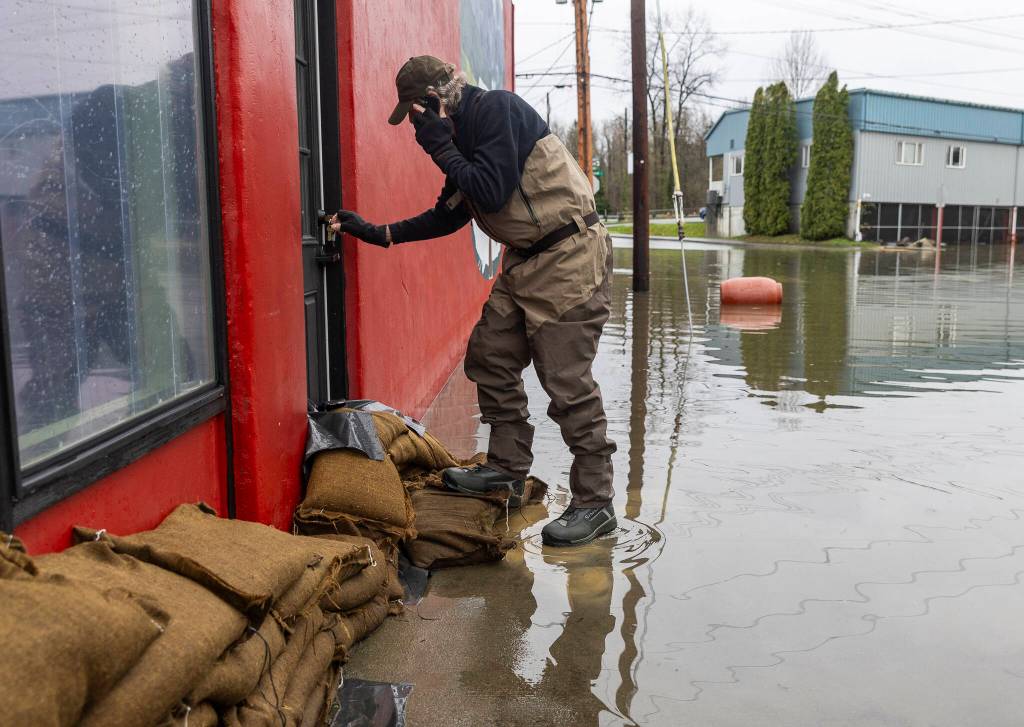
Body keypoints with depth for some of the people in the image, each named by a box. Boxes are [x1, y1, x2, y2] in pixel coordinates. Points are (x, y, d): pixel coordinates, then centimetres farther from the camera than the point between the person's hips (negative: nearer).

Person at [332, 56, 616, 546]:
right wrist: (381, 234, 20)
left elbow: (492, 193, -23)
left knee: (568, 383, -8)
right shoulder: (464, 132, 15)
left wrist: (440, 146, -13)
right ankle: (508, 468, 27)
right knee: (490, 358, 12)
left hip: (569, 258, -10)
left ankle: (595, 504, 2)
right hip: (524, 263, 10)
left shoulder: (497, 109, -14)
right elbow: (450, 214, 23)